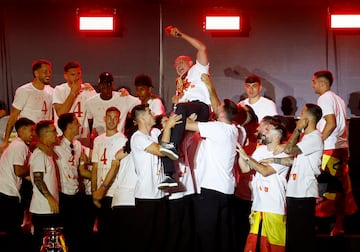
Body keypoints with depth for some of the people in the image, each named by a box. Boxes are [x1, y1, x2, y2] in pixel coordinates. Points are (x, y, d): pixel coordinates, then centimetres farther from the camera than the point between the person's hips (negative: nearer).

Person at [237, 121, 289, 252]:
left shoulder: (283, 154, -9)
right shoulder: (260, 150, 11)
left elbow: (265, 171, -19)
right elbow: (245, 168, 9)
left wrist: (246, 156, -15)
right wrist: (240, 151, -1)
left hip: (274, 208, -6)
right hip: (257, 205, 6)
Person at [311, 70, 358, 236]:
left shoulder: (324, 98, -9)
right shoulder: (338, 99, 18)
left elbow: (331, 123, -20)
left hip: (329, 149, -9)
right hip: (342, 148, 9)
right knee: (339, 189, 9)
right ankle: (338, 226, 13)